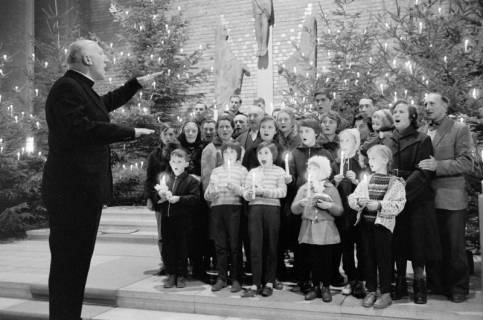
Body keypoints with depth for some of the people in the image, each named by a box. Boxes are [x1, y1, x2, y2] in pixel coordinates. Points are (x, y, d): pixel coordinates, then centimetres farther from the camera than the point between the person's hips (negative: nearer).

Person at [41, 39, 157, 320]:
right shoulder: (67, 88, -13)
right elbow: (82, 128, -26)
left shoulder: (81, 88, 19)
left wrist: (138, 84, 37)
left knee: (78, 258, 15)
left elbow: (106, 103, 37)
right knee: (68, 259, -4)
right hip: (73, 190, -11)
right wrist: (130, 133, -20)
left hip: (83, 188, 11)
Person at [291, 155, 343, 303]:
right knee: (313, 260, 1)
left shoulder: (331, 189, 8)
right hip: (308, 230, 1)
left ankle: (326, 288, 11)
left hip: (326, 231, -1)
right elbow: (294, 210, 5)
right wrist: (301, 203, -14)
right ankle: (315, 287, 14)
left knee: (326, 260, -3)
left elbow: (340, 211, 3)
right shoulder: (303, 188, 12)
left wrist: (329, 206, -16)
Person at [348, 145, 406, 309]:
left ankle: (385, 293, 12)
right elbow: (352, 198, 7)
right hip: (366, 223, 5)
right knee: (368, 257, 10)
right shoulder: (366, 181, 11)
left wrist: (378, 205, -23)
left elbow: (398, 205, -13)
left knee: (383, 257, 0)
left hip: (383, 223, -5)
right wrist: (359, 202, -14)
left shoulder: (396, 182, -3)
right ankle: (371, 291, 21)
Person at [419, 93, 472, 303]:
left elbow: (466, 163, -11)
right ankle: (437, 285, 25)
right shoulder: (422, 132, 12)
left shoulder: (459, 130, -3)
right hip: (427, 197, 4)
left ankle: (458, 288, 20)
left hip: (451, 198, -4)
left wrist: (438, 165, -22)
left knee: (454, 246, 5)